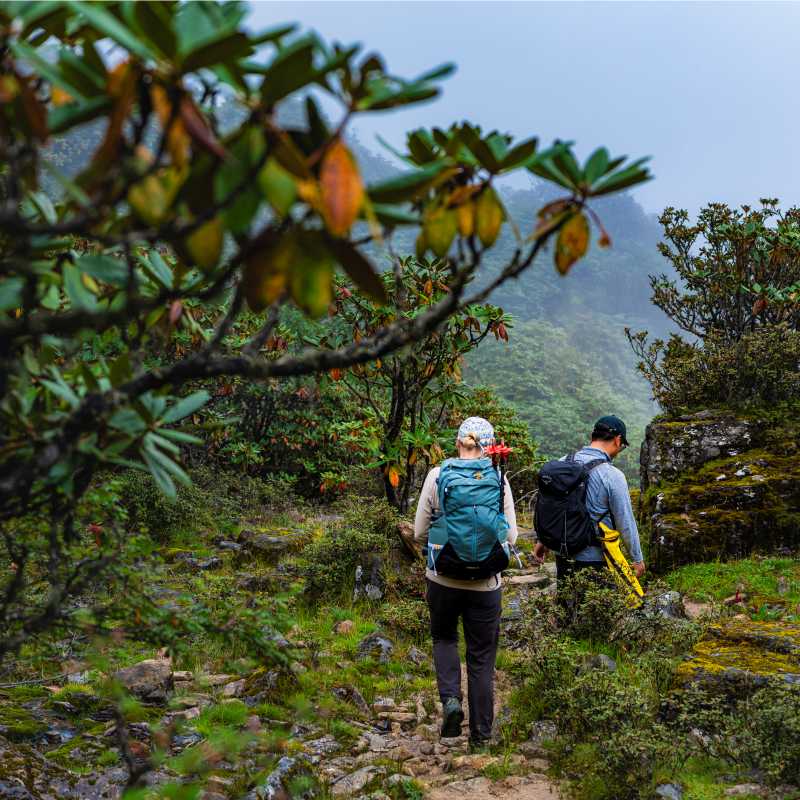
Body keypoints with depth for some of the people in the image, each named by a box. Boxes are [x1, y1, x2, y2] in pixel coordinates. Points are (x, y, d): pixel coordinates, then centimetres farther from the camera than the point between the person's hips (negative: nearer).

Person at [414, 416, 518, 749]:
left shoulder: (437, 475, -8)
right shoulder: (498, 480, -7)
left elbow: (420, 533, -3)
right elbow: (510, 537, -4)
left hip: (443, 576, 0)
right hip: (485, 581, 0)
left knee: (444, 637, 26)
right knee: (482, 656, 13)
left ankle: (450, 699, 4)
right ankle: (481, 734, 20)